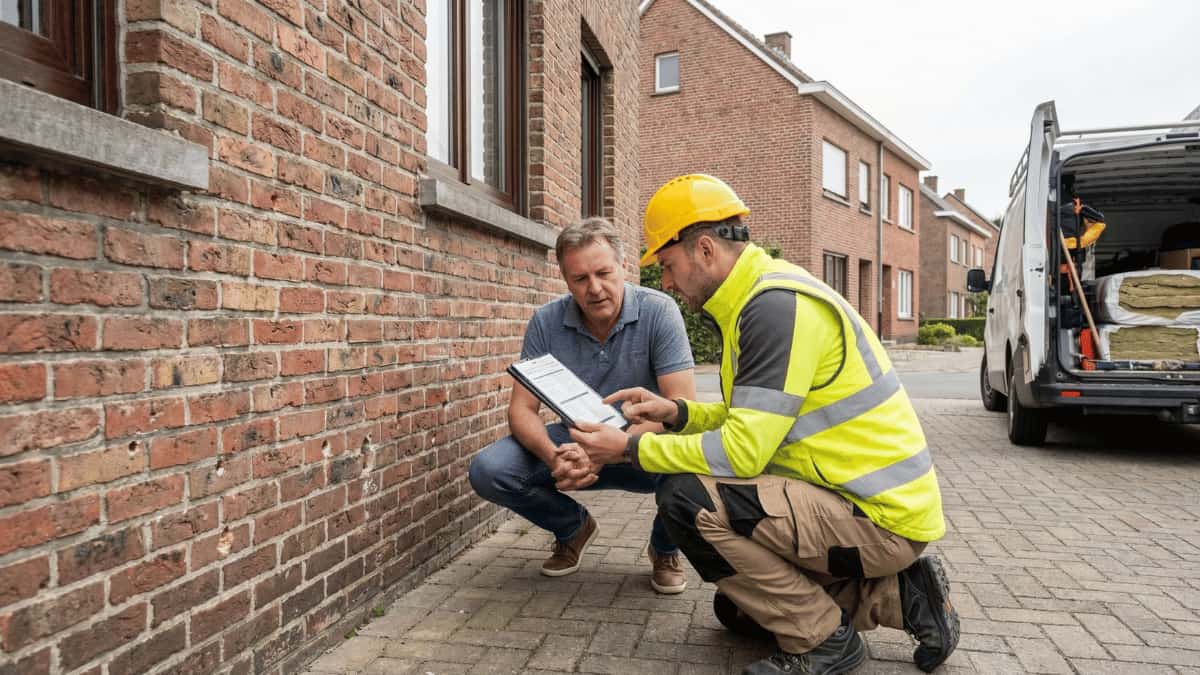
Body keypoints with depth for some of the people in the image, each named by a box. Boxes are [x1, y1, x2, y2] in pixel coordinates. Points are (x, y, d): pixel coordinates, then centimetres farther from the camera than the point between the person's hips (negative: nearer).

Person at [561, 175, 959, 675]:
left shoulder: (779, 305, -23)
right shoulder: (761, 298, 8)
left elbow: (742, 451, -26)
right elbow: (759, 419, 15)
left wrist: (631, 449, -16)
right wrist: (678, 413, 3)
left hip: (881, 519, -10)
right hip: (876, 501, 10)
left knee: (687, 499, -21)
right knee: (738, 604, 20)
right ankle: (900, 595, 17)